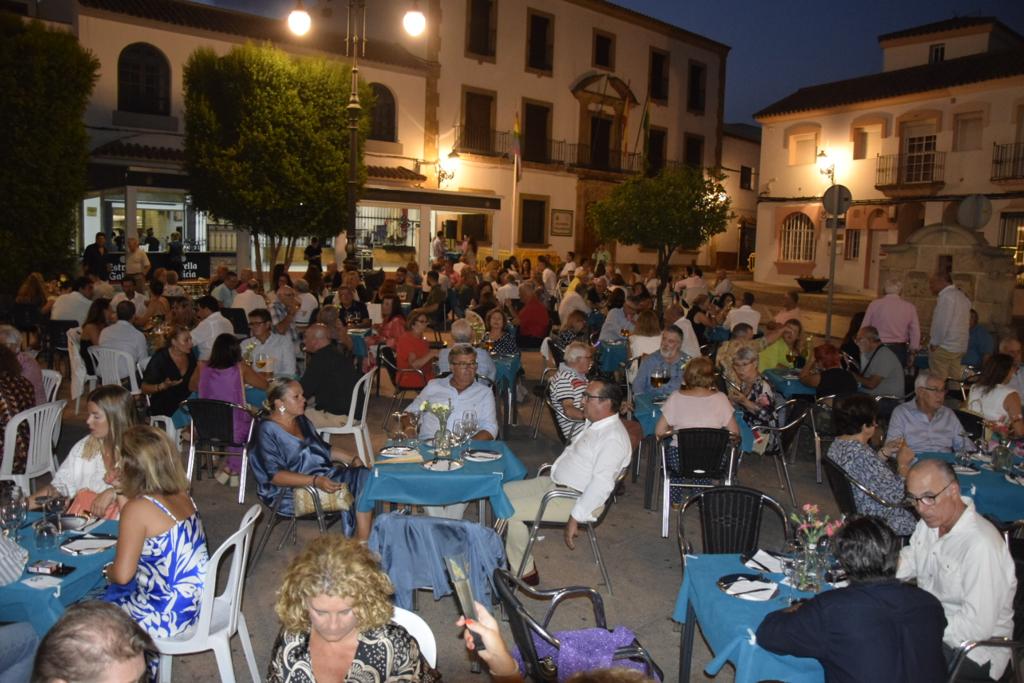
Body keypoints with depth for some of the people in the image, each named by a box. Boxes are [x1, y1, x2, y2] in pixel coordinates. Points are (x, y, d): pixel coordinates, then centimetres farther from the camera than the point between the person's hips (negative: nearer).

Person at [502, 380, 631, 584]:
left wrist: (575, 518, -27)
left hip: (575, 498, -10)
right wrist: (552, 472, 15)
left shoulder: (613, 438, -23)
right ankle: (511, 553, 16)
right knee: (503, 492, 8)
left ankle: (525, 572, 0)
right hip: (555, 482, 10)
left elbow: (600, 484, -28)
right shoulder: (594, 423, 8)